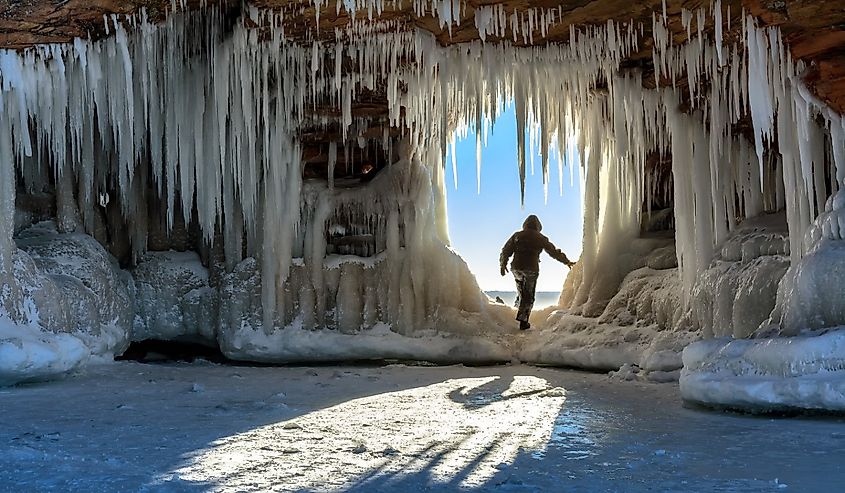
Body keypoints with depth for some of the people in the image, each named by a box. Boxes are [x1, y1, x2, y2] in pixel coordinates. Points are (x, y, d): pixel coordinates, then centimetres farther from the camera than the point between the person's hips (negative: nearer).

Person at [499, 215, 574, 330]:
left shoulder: (517, 235, 8)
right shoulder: (540, 238, 4)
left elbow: (506, 250, 7)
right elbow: (554, 252, 9)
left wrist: (503, 264, 17)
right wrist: (566, 261, 19)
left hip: (516, 268, 2)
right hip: (531, 269, -2)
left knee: (521, 287, 31)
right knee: (529, 296, 6)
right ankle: (523, 320, 4)